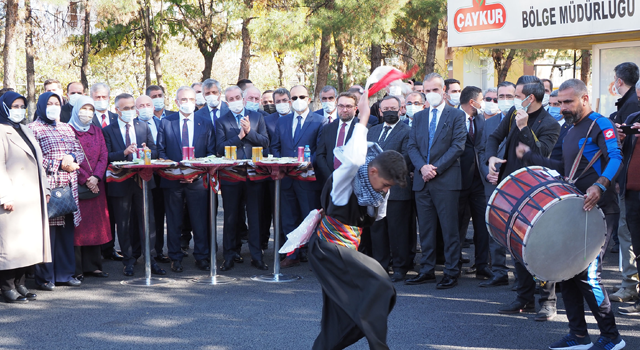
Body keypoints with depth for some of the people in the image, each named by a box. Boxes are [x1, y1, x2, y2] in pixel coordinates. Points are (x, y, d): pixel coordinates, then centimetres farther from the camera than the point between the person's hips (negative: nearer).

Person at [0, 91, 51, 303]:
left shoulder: (26, 131, 20)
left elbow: (38, 162, 23)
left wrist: (44, 188, 16)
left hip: (32, 198, 8)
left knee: (28, 240, 8)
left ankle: (20, 283, 14)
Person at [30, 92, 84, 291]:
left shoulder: (66, 128, 20)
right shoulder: (34, 129, 0)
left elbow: (79, 151, 15)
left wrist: (72, 158, -6)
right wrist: (59, 165, -13)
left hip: (69, 186, 6)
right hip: (47, 186, -6)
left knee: (67, 229, 6)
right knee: (47, 231, -5)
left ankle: (65, 273, 14)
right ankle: (45, 277, 1)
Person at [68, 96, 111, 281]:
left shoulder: (97, 131, 15)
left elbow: (104, 156, 7)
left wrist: (96, 177, -9)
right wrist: (85, 180, -13)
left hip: (96, 185, 5)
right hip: (76, 186, -5)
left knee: (95, 226, 5)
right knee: (77, 226, -5)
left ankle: (93, 265, 12)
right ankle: (76, 270, -1)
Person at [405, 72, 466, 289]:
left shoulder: (456, 115, 2)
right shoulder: (418, 117, 16)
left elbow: (457, 146, -7)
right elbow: (412, 147, 11)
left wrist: (436, 168, -13)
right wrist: (422, 167, -8)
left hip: (446, 180, -5)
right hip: (422, 180, 5)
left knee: (449, 229, -3)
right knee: (425, 228, 9)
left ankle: (451, 273, 2)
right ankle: (427, 270, 16)